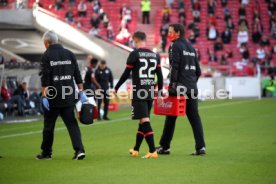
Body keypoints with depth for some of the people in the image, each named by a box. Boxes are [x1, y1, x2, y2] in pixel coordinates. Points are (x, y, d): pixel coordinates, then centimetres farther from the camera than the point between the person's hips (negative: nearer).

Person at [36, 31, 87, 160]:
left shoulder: (47, 56, -6)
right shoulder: (69, 54, 8)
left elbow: (45, 78, -12)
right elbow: (77, 75, 7)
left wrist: (44, 96, -11)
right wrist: (81, 92, 9)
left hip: (53, 97, -4)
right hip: (69, 97, 4)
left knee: (49, 125, 8)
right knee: (71, 123, 4)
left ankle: (46, 153, 17)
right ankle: (79, 149, -11)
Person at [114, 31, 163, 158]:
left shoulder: (134, 54, -7)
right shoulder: (155, 55, 9)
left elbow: (126, 74, -7)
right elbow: (160, 75, 9)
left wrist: (116, 88, 4)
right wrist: (160, 92, 15)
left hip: (138, 93, -6)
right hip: (150, 93, 6)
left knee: (144, 121, -9)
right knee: (143, 121, 16)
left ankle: (153, 151, -18)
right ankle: (135, 150, 27)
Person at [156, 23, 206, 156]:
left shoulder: (175, 46, -5)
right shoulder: (191, 47, 18)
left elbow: (174, 66, -15)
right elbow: (198, 70, 19)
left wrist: (173, 84, -15)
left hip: (179, 87, -6)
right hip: (192, 88, 6)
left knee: (171, 117, 3)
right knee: (194, 117, 2)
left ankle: (164, 146, 10)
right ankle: (200, 147, -6)